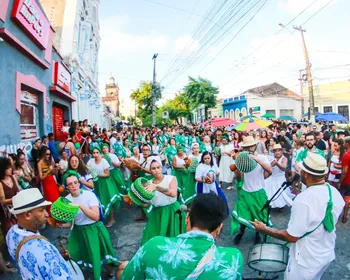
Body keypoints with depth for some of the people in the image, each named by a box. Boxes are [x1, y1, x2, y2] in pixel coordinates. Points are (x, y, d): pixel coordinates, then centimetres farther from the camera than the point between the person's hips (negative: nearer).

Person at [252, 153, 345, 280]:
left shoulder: (303, 200, -32)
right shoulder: (335, 192, -10)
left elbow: (291, 237, -24)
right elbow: (328, 223, 7)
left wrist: (265, 229, -13)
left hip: (307, 261, -6)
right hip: (328, 254, 6)